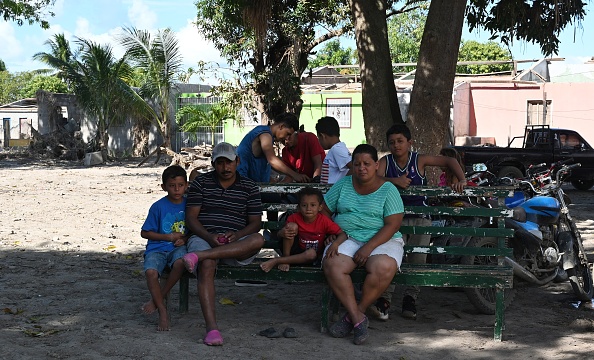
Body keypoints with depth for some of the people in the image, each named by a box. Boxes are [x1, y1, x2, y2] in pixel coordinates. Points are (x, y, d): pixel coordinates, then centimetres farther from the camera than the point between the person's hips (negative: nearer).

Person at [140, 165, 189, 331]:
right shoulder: (158, 207, -1)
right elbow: (145, 232, 2)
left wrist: (185, 238, -7)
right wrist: (168, 237, -7)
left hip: (178, 248, 1)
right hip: (158, 248, -1)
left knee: (180, 262, -35)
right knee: (151, 271, -31)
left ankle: (157, 299, -13)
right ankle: (162, 311, -14)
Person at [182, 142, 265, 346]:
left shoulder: (249, 187, 13)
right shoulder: (201, 183, 11)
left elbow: (255, 223, 7)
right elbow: (191, 217, 4)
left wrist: (236, 235, -14)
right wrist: (209, 236, -15)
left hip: (236, 244, 1)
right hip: (203, 238, -1)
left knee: (258, 240, -33)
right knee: (207, 266, -36)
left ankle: (199, 255, -39)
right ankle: (211, 327, -43)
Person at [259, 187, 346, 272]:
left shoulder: (324, 221, -17)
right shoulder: (294, 218, -12)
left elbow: (343, 235, -20)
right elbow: (278, 234, -4)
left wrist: (335, 244, -42)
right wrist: (282, 233, -31)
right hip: (296, 249, 1)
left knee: (311, 253, -37)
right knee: (292, 225, -22)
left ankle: (276, 261, -26)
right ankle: (285, 258, -13)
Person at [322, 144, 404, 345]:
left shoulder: (388, 190, 1)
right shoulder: (343, 185, 12)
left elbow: (392, 225, -7)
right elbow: (324, 211, 12)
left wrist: (369, 247, -19)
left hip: (382, 240, -2)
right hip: (347, 238, 2)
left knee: (383, 267, -36)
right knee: (332, 264, -31)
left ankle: (354, 314, -17)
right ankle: (357, 318, -27)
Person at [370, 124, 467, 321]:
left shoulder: (419, 160, -3)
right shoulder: (385, 162, 1)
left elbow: (449, 161, -3)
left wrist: (462, 180, -18)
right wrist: (394, 181, -30)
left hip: (420, 218, 0)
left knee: (417, 259, -6)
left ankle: (410, 298, 6)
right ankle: (384, 299, -21)